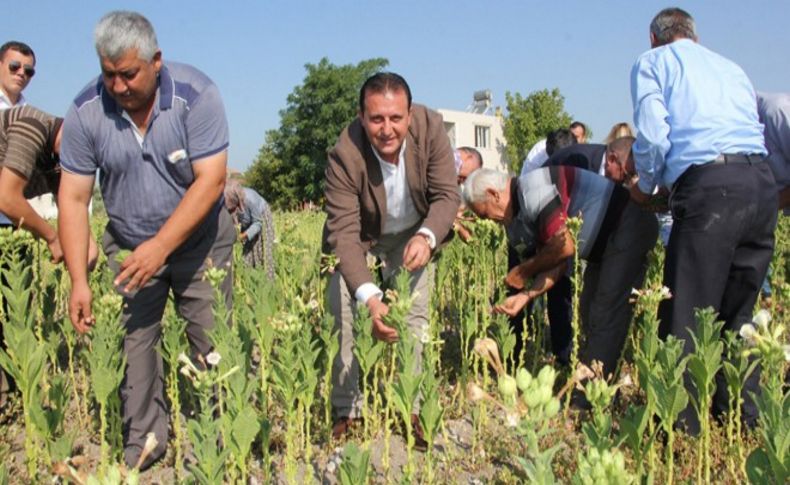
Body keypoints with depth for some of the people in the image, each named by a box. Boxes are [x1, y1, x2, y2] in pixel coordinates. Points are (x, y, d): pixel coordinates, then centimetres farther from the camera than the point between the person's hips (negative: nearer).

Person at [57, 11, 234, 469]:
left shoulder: (196, 95, -21)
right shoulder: (87, 110, -13)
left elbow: (210, 180, -23)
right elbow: (74, 198, -11)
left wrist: (161, 247, -28)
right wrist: (79, 281, -18)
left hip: (198, 239, -2)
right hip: (128, 244, 2)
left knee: (213, 341, -1)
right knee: (132, 340, -3)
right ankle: (143, 442, 11)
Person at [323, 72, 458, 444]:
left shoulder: (430, 128, -27)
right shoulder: (344, 155, -33)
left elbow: (447, 195, -20)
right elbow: (344, 231, -36)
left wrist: (427, 237, -43)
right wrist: (369, 298, -50)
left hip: (413, 236, 2)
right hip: (361, 241, -1)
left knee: (414, 317, -5)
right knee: (346, 318, -8)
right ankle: (347, 412, 5)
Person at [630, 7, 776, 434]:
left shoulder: (652, 62, 13)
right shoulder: (731, 67, 29)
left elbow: (653, 136, -2)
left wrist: (645, 187, 15)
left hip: (710, 187, -6)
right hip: (762, 182, 7)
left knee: (685, 317, -1)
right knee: (736, 314, 16)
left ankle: (682, 426, 2)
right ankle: (744, 418, 23)